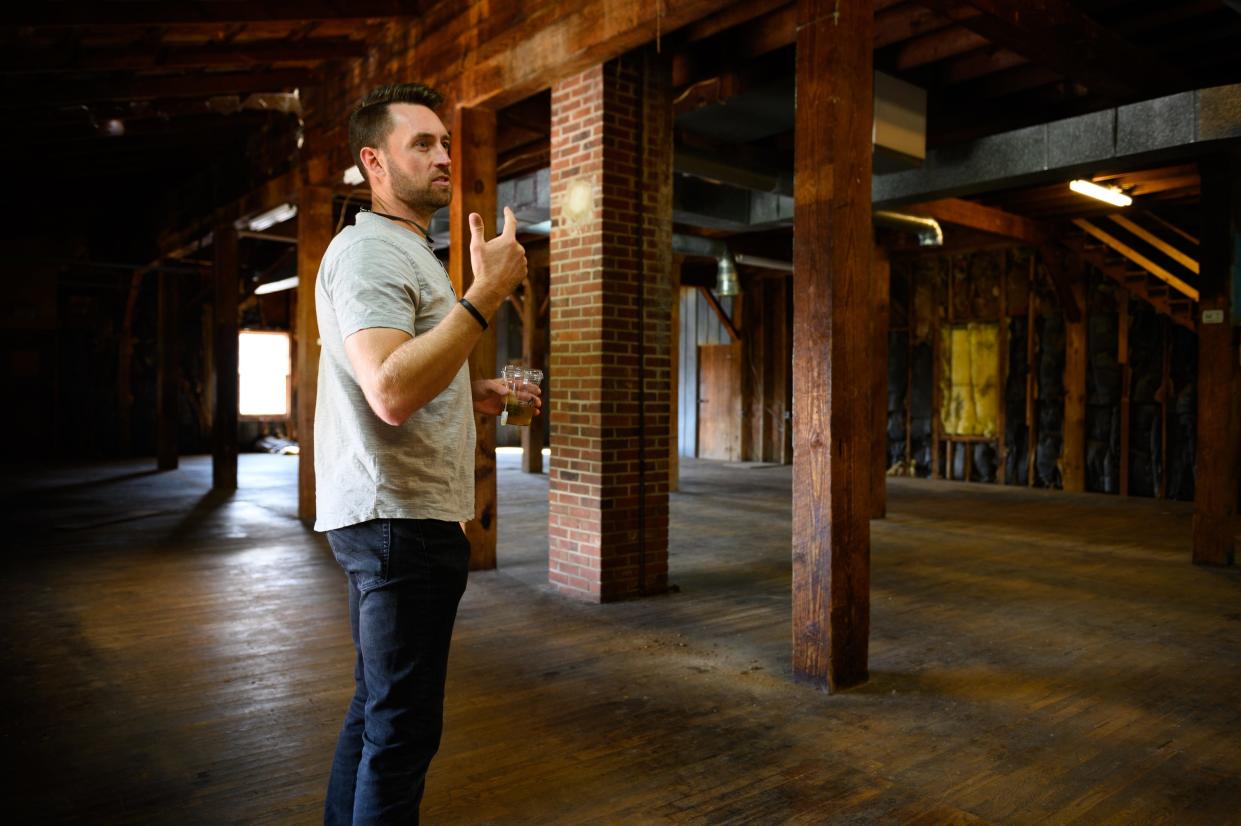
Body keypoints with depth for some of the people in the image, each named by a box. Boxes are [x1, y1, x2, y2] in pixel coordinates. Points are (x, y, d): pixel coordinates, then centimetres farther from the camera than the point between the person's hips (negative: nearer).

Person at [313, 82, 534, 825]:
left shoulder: (405, 253, 21)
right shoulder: (371, 250, -13)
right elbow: (391, 391, -29)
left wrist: (473, 397, 15)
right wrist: (488, 293, -27)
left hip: (403, 517, 11)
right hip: (399, 517, -11)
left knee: (378, 708, 20)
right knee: (403, 727, -2)